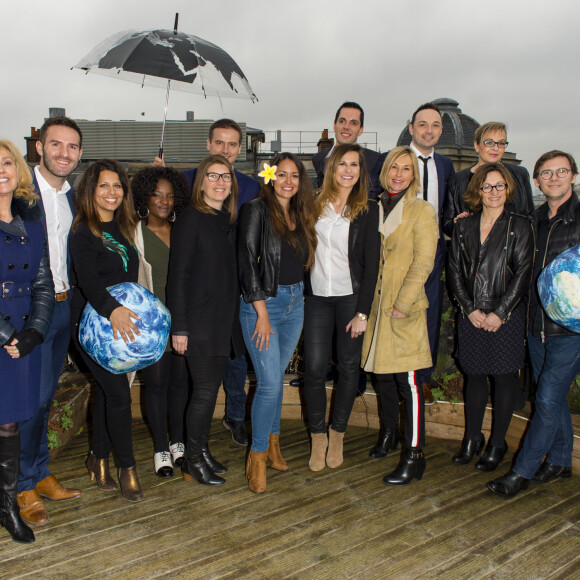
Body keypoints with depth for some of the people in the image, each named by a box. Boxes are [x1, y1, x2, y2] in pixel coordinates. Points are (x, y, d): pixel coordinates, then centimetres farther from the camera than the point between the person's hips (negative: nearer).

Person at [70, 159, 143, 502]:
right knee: (119, 394, -6)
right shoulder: (83, 232, -12)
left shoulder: (122, 228, 10)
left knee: (107, 391, 13)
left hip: (124, 323, 6)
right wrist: (111, 310, -40)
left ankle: (99, 458, 28)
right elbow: (88, 279, -26)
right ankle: (127, 467, 10)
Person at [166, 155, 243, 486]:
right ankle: (193, 462, 15)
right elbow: (178, 276, -11)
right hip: (199, 319, -6)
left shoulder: (231, 222, 11)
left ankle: (202, 451, 27)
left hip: (225, 319, 6)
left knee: (212, 387, 13)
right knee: (204, 391, -1)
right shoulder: (191, 220, -8)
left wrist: (235, 315, 10)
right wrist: (179, 327, -14)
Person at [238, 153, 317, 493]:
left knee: (277, 376, 15)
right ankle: (258, 456, 8)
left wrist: (297, 296, 5)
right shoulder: (257, 211, -9)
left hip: (295, 303, 6)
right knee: (270, 382, -7)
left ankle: (273, 442, 30)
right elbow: (247, 261, -13)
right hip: (262, 302, -6)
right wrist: (262, 313, -15)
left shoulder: (301, 216, 11)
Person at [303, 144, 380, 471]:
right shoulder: (315, 205, 6)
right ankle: (318, 437, 16)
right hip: (317, 297, 1)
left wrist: (363, 311, -9)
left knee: (348, 367, 6)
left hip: (350, 297, -1)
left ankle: (337, 435, 25)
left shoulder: (368, 210, -1)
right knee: (315, 368, -3)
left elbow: (371, 263, -4)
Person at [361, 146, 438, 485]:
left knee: (408, 381, -6)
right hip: (376, 305, 6)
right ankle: (389, 433, 34)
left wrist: (403, 303, -15)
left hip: (405, 309, -5)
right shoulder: (375, 209, 12)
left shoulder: (422, 211, -3)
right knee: (382, 375, 14)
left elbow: (423, 263, -10)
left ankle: (415, 456, 2)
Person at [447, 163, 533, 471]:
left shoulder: (519, 226, 0)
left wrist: (500, 313, -12)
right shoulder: (463, 226, 9)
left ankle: (497, 442, 18)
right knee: (474, 375, 10)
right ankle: (472, 437, 25)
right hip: (470, 316, 3)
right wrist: (470, 309, -5)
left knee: (504, 376, 4)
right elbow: (454, 271, 6)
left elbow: (523, 273, -6)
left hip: (506, 316, -3)